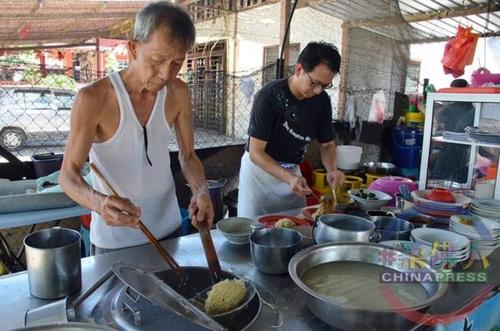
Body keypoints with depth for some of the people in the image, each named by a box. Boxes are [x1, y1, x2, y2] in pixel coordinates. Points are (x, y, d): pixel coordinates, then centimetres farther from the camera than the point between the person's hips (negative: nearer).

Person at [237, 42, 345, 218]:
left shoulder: (322, 100, -8)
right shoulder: (269, 96, -23)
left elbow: (327, 144, 3)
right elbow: (255, 152, -24)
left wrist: (332, 170, -17)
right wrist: (289, 178, -36)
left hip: (292, 171, 5)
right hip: (259, 169, -4)